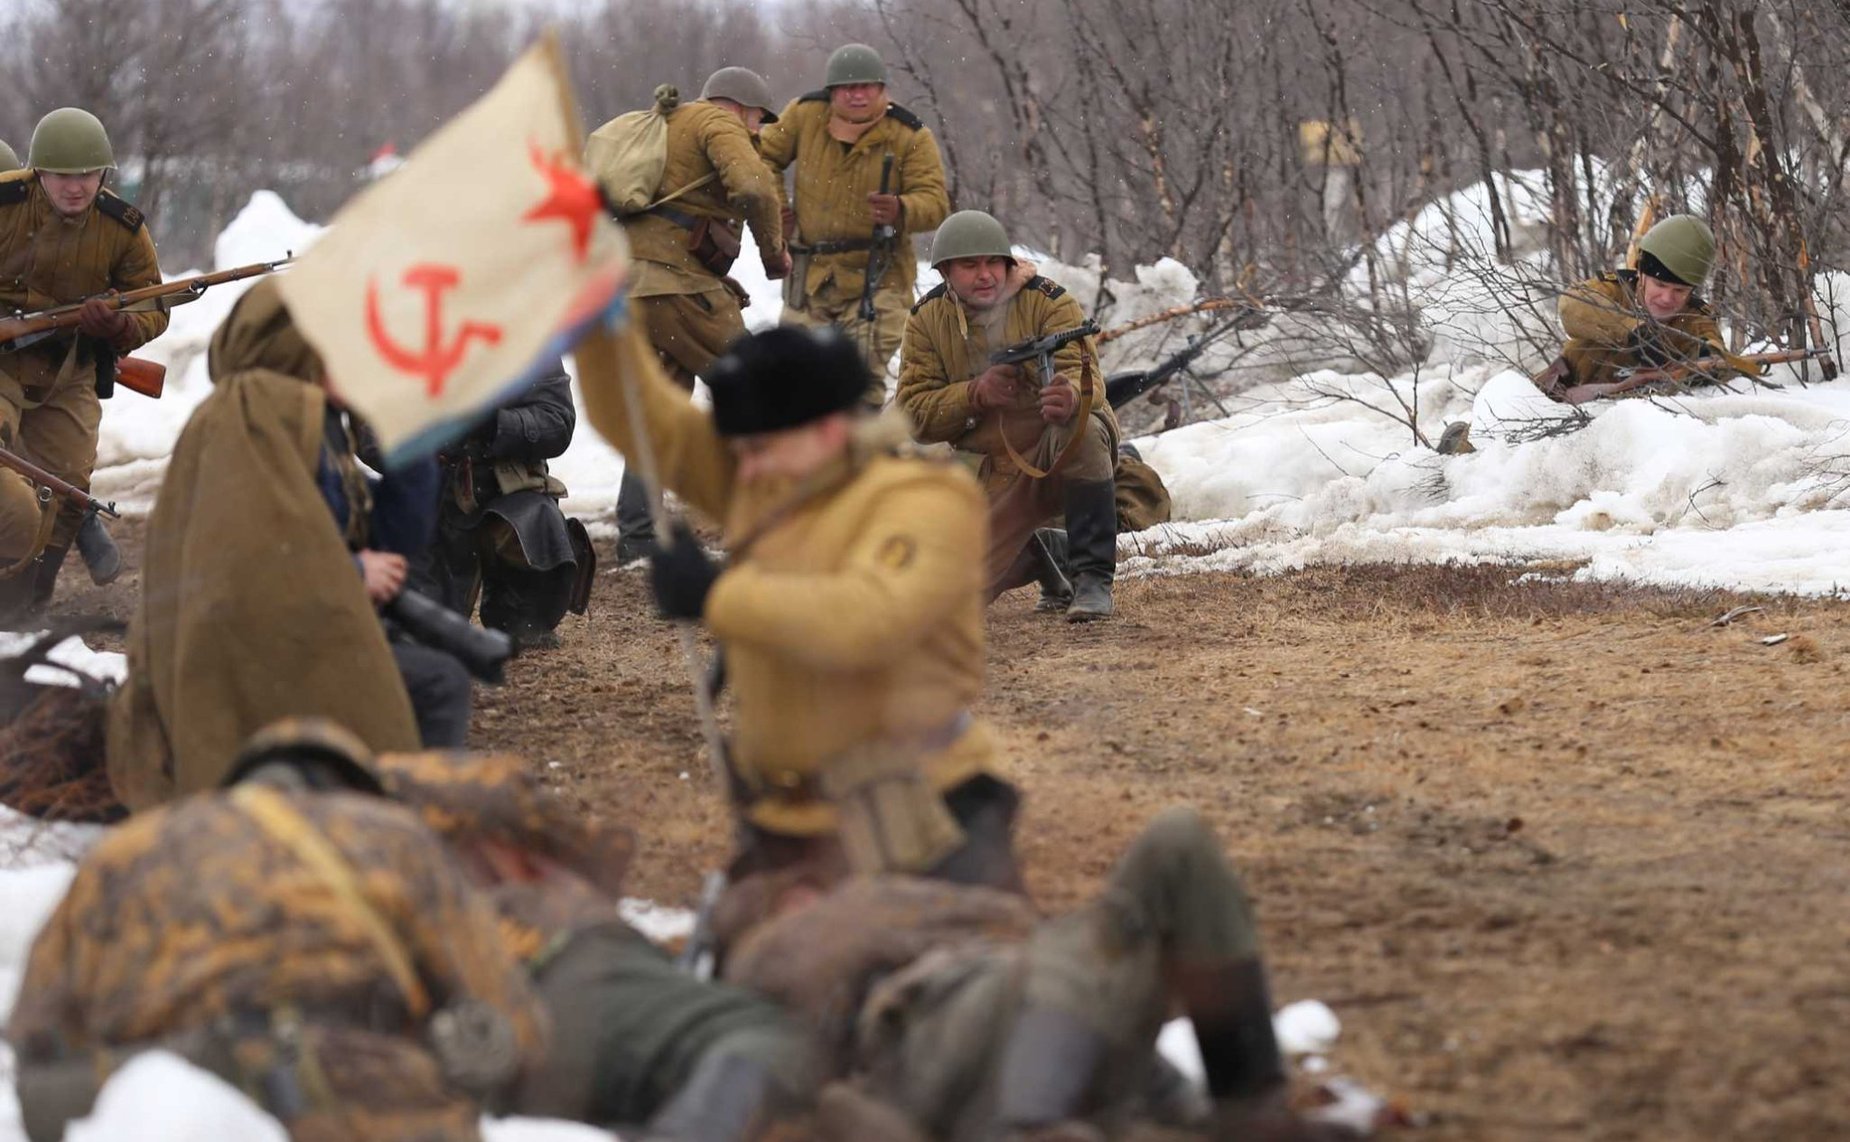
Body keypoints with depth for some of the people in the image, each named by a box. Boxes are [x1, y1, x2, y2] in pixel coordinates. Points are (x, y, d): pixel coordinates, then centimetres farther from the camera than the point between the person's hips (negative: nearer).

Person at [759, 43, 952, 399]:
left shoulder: (910, 136, -8)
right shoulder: (805, 115, -2)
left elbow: (935, 201, -16)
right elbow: (766, 156, 15)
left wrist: (901, 212, -37)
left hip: (876, 279, -4)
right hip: (810, 274, 4)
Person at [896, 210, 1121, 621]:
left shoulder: (1048, 301, -13)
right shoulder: (927, 320, -3)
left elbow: (1083, 371, -27)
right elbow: (914, 413, -9)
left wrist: (1072, 398, -53)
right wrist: (976, 394, -28)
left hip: (1062, 451, -3)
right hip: (998, 475, 4)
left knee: (1083, 430, -39)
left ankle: (1093, 579, -27)